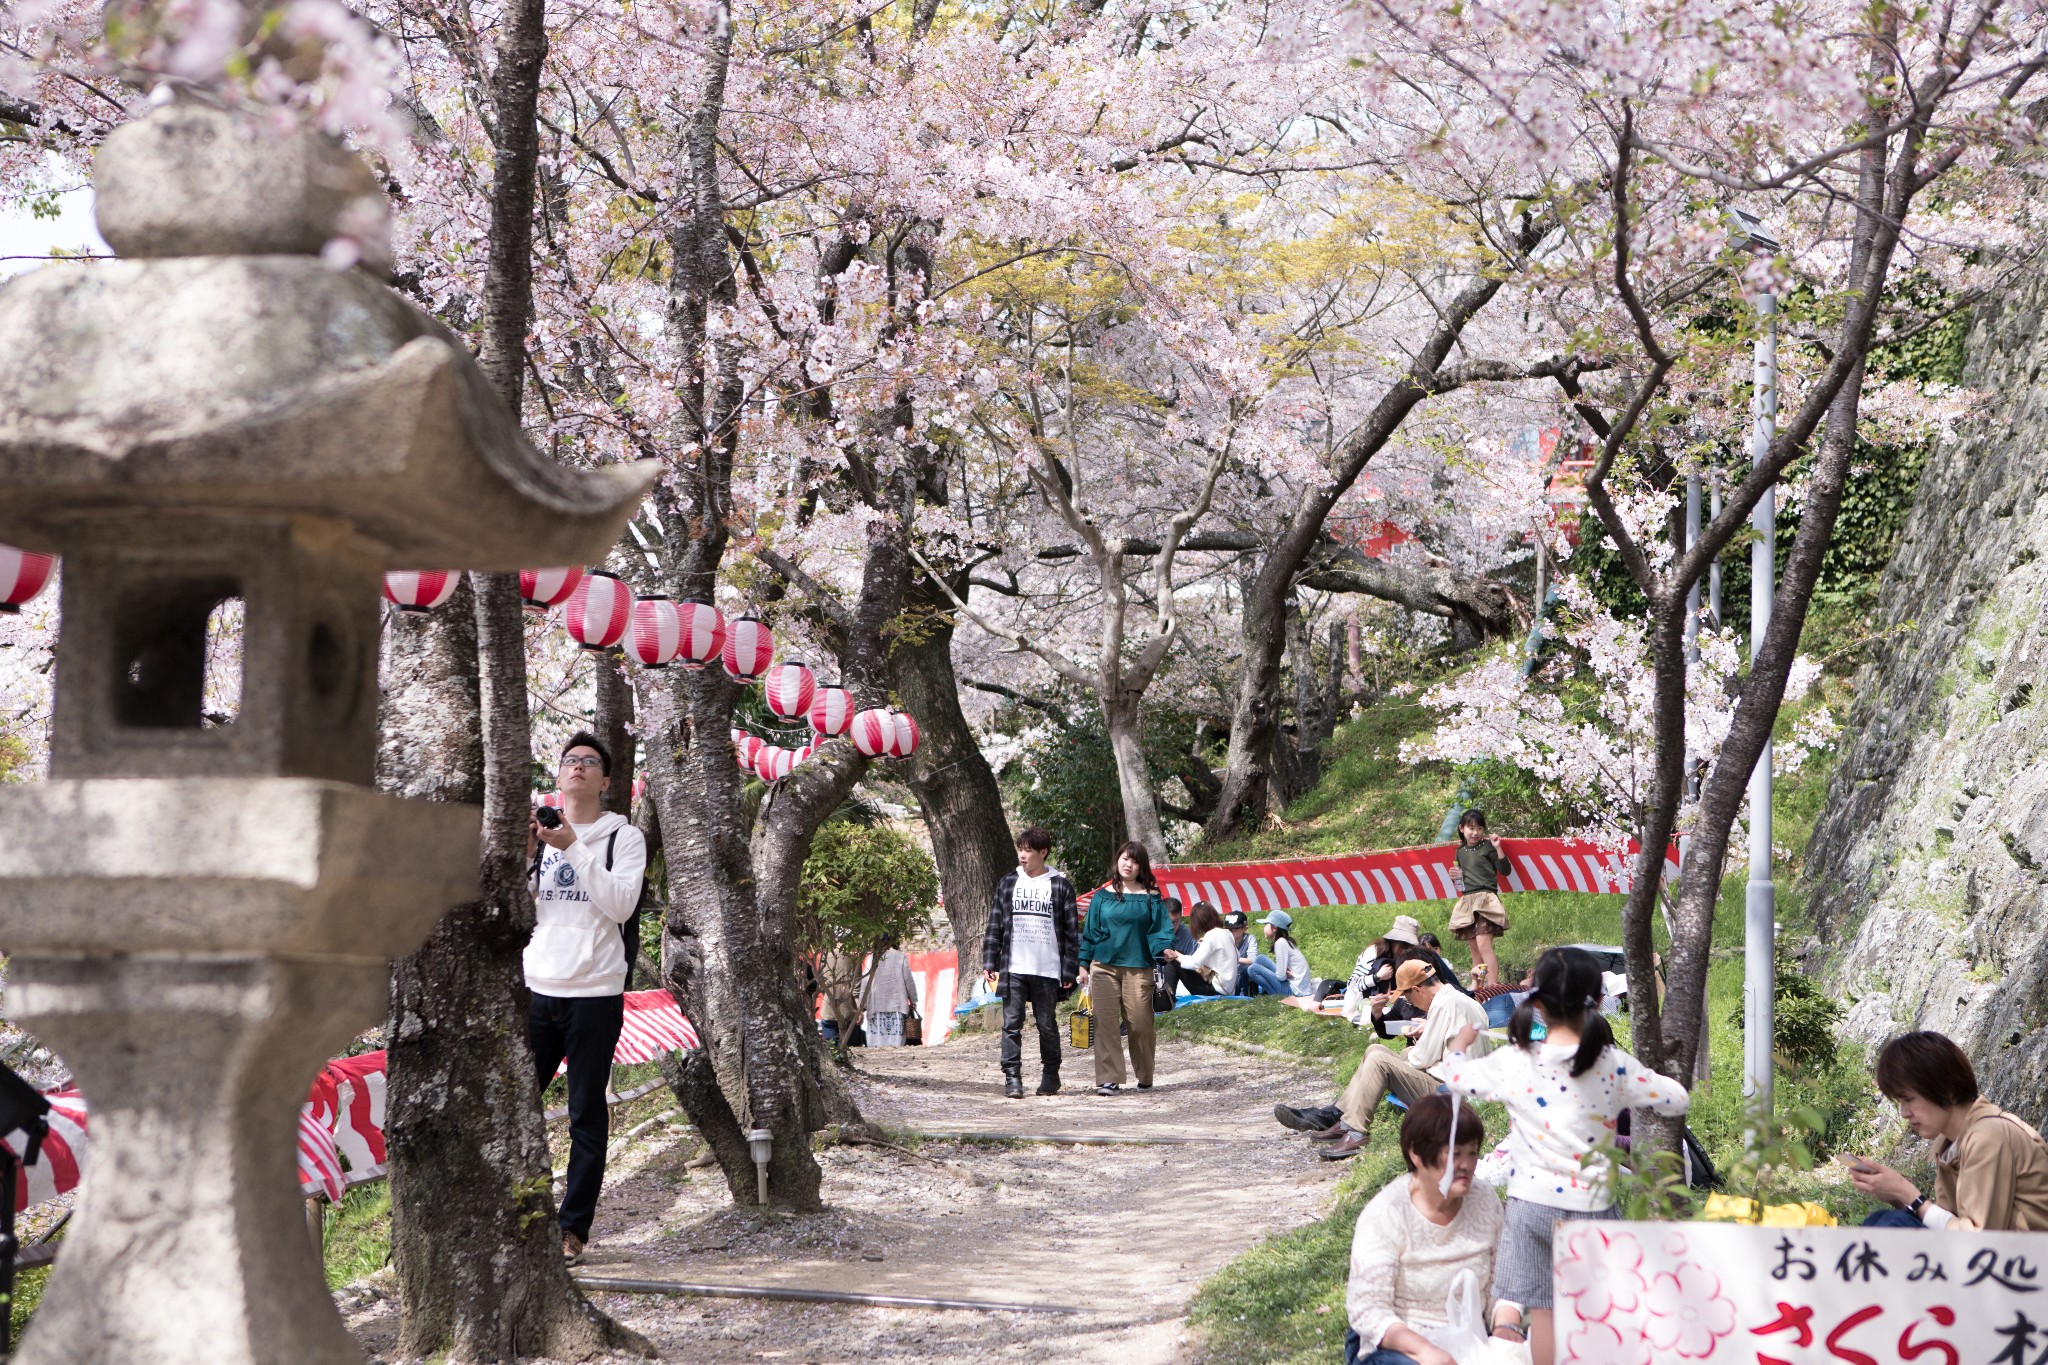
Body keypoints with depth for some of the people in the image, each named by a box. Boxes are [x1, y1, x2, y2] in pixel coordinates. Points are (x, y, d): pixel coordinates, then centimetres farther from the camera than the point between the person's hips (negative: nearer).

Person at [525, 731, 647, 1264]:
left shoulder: (623, 838, 4)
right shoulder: (538, 833, 14)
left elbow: (622, 904, -12)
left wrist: (574, 848, -16)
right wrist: (525, 857, -7)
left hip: (594, 993, -3)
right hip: (537, 986, 3)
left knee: (587, 1115, 0)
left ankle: (574, 1227, 4)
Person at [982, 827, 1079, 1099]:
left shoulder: (1060, 886, 3)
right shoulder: (1007, 884, 10)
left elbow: (1071, 931, 2)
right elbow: (994, 926, 11)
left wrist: (1069, 971, -3)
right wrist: (989, 962, 3)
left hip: (1047, 971, -2)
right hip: (1013, 969, 2)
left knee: (1047, 1026, 6)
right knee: (1012, 1024, -4)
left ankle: (1050, 1076, 20)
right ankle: (1012, 1077, -3)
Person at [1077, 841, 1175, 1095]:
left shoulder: (1151, 898, 7)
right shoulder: (1103, 897, 10)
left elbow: (1161, 928, 5)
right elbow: (1090, 931, 12)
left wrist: (1163, 949, -15)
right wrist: (1084, 964, 8)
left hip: (1138, 968, -1)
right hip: (1104, 967, 1)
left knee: (1140, 1024, -2)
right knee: (1105, 1023, -6)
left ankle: (1144, 1078, 16)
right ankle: (1109, 1079, -5)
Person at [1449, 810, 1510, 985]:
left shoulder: (1487, 847, -2)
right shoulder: (1460, 851, 16)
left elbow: (1506, 871, -6)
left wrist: (1498, 848, -14)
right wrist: (1454, 876, 9)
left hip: (1485, 899, -7)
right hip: (1467, 901, 7)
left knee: (1483, 944, -19)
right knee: (1475, 949, 9)